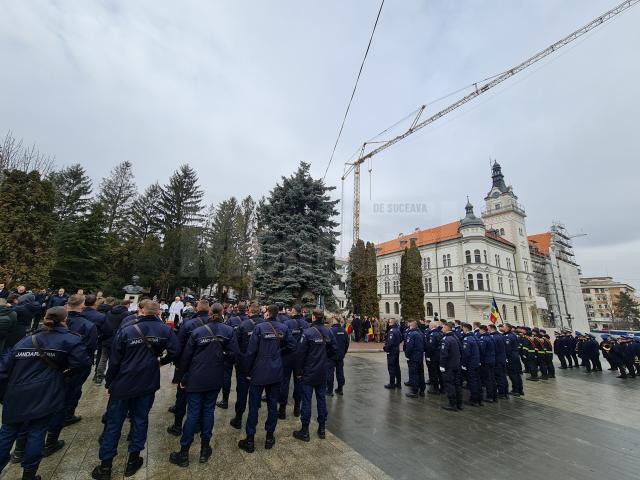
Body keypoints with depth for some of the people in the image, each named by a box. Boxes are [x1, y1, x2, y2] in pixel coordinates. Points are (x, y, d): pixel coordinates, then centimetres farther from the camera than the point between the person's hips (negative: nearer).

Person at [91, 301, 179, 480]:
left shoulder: (126, 330, -11)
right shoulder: (165, 330, -9)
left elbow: (114, 360, -7)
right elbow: (175, 350, -16)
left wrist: (109, 383, 6)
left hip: (123, 384, -1)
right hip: (148, 384, 1)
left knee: (114, 423, 14)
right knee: (140, 420, 16)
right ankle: (133, 460, 27)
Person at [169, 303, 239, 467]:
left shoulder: (197, 331, -8)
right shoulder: (229, 331, -9)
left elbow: (186, 356, -4)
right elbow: (233, 353, -12)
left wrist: (183, 378, 7)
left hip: (196, 378, 0)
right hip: (215, 379, 1)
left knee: (193, 413, 9)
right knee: (208, 411, 14)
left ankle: (184, 453, 19)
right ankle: (205, 450, 26)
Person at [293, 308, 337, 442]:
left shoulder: (308, 332, -18)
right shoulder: (329, 332, -2)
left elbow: (300, 353, -16)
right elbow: (334, 349, 6)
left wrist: (298, 371, -6)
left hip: (309, 372, -5)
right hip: (323, 372, 5)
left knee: (306, 400, 6)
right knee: (321, 398, 15)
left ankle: (304, 431, 16)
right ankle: (322, 429, 26)